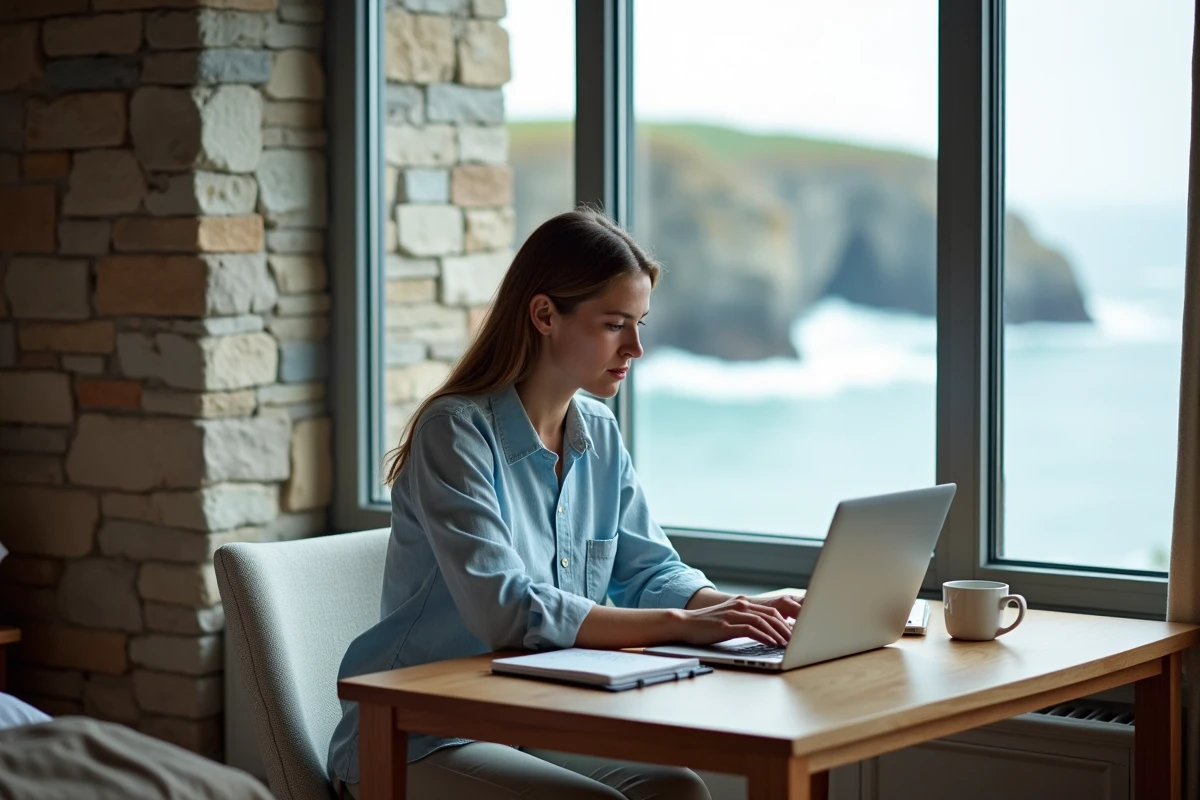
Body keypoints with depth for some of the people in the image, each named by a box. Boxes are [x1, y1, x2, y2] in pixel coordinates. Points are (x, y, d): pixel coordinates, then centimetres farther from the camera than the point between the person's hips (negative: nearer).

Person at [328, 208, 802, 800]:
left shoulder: (599, 434, 7)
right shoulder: (456, 430, -16)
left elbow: (648, 571, 10)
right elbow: (504, 611, -27)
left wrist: (743, 610, -11)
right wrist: (682, 624, -30)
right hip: (414, 743, -6)